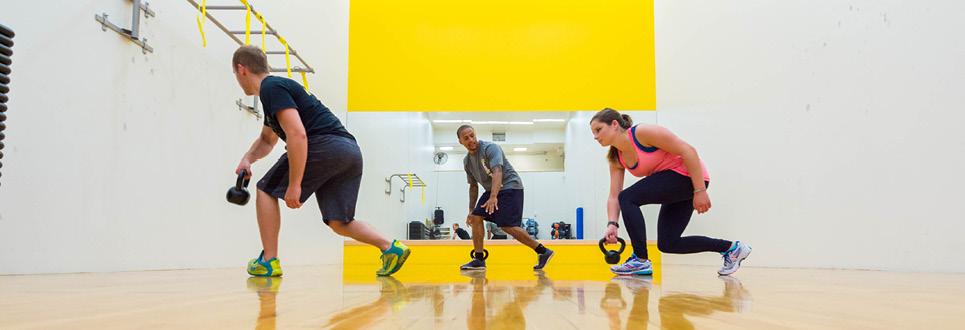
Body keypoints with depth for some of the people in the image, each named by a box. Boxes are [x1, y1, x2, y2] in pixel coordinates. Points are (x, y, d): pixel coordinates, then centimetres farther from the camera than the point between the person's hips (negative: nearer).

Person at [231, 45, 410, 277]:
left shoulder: (271, 88, -3)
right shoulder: (276, 88, 30)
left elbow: (297, 135, -17)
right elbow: (267, 140, 42)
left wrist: (294, 185, -17)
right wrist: (248, 158, 22)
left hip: (327, 145, -10)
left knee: (267, 190, 7)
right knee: (339, 223, 12)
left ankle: (269, 261, 7)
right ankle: (390, 247, -1)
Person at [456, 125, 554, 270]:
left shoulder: (490, 148, -16)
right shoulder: (467, 161, 9)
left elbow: (497, 171, -30)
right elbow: (473, 186, 19)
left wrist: (493, 197, -44)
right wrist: (471, 210, 16)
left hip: (510, 187, -8)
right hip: (491, 190, 8)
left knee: (507, 225, -17)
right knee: (476, 218, -5)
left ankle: (543, 252, -8)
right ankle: (478, 260, 3)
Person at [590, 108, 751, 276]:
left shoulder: (642, 132, -19)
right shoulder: (616, 159, 4)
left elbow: (688, 151, -20)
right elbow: (614, 196, 0)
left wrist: (700, 191, -23)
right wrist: (612, 224, -18)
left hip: (689, 174, -9)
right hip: (675, 185, 9)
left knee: (628, 198, -19)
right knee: (667, 244, 8)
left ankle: (640, 260, -11)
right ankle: (731, 248, 19)